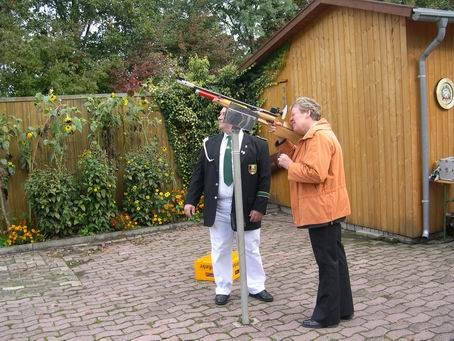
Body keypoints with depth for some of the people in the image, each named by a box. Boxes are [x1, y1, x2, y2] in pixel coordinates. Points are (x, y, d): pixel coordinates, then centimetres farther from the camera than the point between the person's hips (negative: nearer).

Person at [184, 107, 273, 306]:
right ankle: (223, 289, 25)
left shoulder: (257, 145, -4)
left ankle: (256, 287, 26)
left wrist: (259, 207, -11)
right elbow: (198, 174, 7)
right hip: (217, 207, 3)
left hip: (246, 207, -2)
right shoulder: (210, 144, 6)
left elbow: (264, 179, -6)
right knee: (220, 250, 10)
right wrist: (191, 200, 0)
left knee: (251, 249, 10)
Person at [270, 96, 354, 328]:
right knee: (335, 259, 15)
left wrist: (288, 165, -16)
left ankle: (327, 315, 8)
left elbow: (315, 173, -28)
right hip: (325, 209, 11)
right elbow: (300, 159, 16)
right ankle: (343, 308, 26)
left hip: (322, 209, -11)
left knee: (327, 262, -2)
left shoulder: (320, 136, -18)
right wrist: (281, 139, 9)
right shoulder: (314, 136, 17)